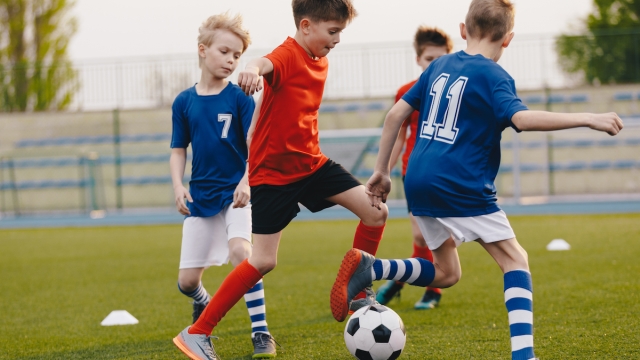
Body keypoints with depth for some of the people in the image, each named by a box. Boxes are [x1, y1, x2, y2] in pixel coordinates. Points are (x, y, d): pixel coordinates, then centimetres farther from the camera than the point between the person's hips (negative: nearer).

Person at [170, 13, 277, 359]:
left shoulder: (239, 98, -6)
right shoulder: (184, 101, 2)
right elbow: (178, 150, 8)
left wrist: (246, 182, -26)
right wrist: (178, 186, -8)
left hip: (236, 192, -3)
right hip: (200, 197, 3)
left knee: (239, 249, -30)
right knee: (187, 281, 3)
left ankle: (261, 331, -21)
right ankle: (203, 304, 41)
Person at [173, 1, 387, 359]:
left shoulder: (320, 62, 7)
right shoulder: (287, 56, -20)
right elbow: (266, 64, -46)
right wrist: (253, 68, -69)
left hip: (312, 163, 8)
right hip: (274, 172, -8)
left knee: (376, 211, 0)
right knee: (264, 261, -8)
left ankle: (358, 295, 17)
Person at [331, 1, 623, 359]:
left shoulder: (439, 66, 15)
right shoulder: (492, 75, -6)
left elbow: (397, 114, 15)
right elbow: (521, 118, -23)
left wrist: (382, 171, 21)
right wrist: (587, 119, -21)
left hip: (419, 182, 7)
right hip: (460, 185, -7)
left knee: (446, 273, 19)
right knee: (515, 259, 0)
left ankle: (367, 268, -1)